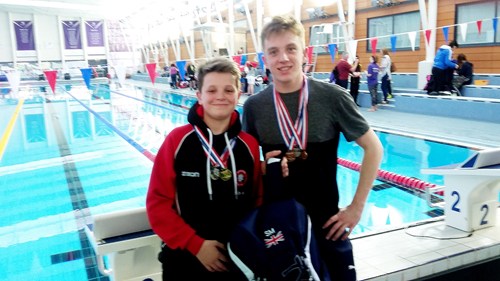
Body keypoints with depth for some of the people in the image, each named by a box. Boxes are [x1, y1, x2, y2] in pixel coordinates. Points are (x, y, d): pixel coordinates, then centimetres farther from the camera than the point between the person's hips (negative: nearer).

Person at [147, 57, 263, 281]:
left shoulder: (249, 144, -3)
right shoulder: (177, 139, -11)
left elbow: (257, 202, 4)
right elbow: (157, 203, -9)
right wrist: (195, 244, -13)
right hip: (185, 259, -2)